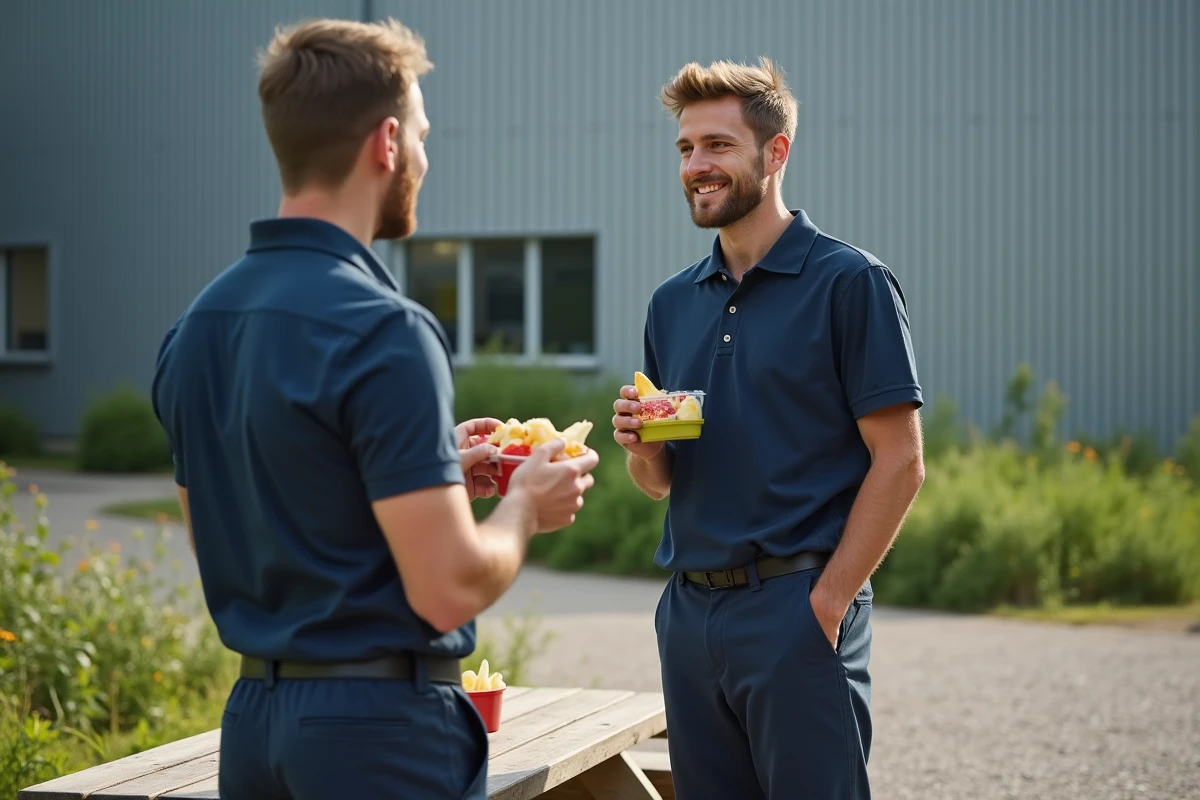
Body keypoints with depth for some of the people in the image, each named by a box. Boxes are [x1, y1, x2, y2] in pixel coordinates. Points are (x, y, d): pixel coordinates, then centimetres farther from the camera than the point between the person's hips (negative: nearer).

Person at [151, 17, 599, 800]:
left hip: (254, 712, 8)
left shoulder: (198, 324, 6)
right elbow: (450, 588, -22)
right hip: (378, 725, -8)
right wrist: (527, 506, -2)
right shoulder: (382, 331, -20)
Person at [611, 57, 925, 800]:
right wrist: (640, 444, -4)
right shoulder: (674, 303, 13)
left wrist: (827, 602, -14)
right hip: (690, 609, 6)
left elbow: (899, 464, -9)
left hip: (797, 607, -6)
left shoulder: (849, 282, -5)